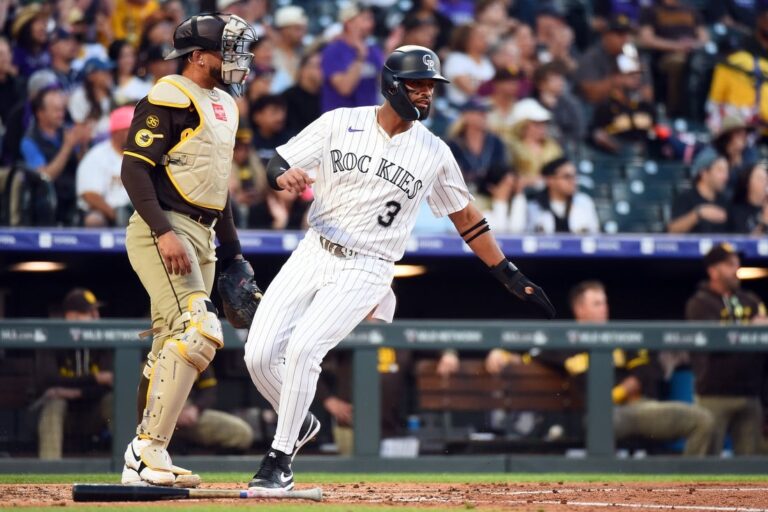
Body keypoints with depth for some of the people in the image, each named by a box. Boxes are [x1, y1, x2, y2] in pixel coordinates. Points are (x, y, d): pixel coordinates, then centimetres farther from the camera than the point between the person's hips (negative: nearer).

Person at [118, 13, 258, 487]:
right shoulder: (170, 97, -10)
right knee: (198, 331, -21)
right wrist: (164, 232, -25)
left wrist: (232, 251, 24)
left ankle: (144, 462, 11)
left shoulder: (224, 105, 19)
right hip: (164, 232, -9)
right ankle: (149, 451, -20)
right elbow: (135, 168, -16)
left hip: (202, 239, 9)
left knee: (172, 349, 8)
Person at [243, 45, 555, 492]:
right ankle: (301, 423, 24)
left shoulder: (434, 153, 1)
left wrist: (511, 276, 12)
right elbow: (277, 165, 1)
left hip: (366, 271, -2)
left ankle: (279, 462, -11)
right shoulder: (340, 124, 0)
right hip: (313, 254, 2)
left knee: (303, 348, -22)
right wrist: (284, 175, -25)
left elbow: (465, 215, 12)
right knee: (259, 355, -6)